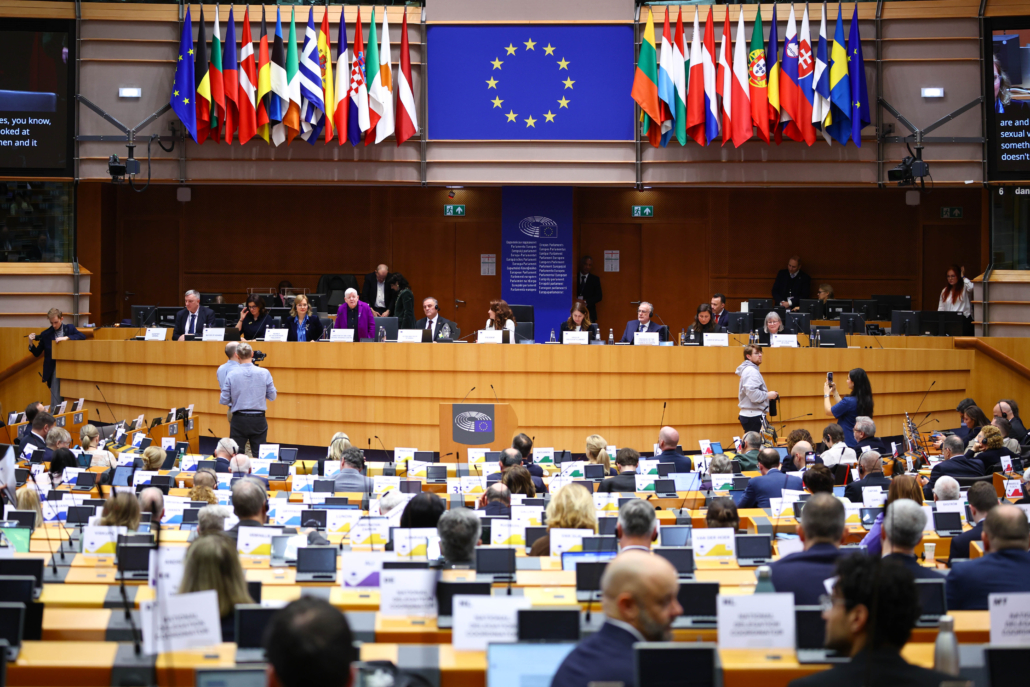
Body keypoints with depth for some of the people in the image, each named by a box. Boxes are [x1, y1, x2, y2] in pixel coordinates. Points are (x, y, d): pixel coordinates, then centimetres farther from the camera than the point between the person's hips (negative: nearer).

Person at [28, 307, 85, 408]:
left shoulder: (69, 329, 6)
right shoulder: (46, 334, 4)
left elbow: (82, 336, -10)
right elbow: (37, 353, 8)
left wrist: (66, 338, -20)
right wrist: (31, 343, -11)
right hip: (54, 369, -1)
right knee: (55, 399, -4)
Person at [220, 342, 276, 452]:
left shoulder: (231, 375, -7)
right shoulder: (264, 373, -5)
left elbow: (223, 401, -2)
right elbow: (272, 396, 3)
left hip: (239, 420, -1)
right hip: (259, 420, 1)